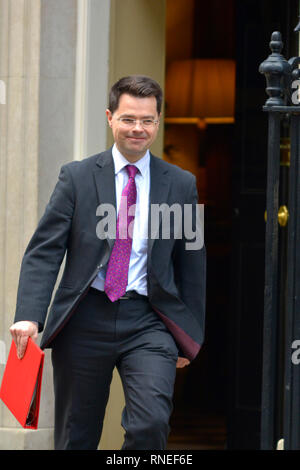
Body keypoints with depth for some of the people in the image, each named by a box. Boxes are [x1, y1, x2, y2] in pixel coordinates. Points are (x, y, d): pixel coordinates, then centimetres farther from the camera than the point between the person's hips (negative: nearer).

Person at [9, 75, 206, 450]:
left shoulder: (181, 185, 7)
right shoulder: (77, 177, 4)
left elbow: (192, 264, 12)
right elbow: (43, 252, -2)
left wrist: (190, 337, 11)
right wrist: (29, 317, -15)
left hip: (148, 321, 0)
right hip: (85, 321, 0)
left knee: (152, 424, -22)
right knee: (76, 438, 8)